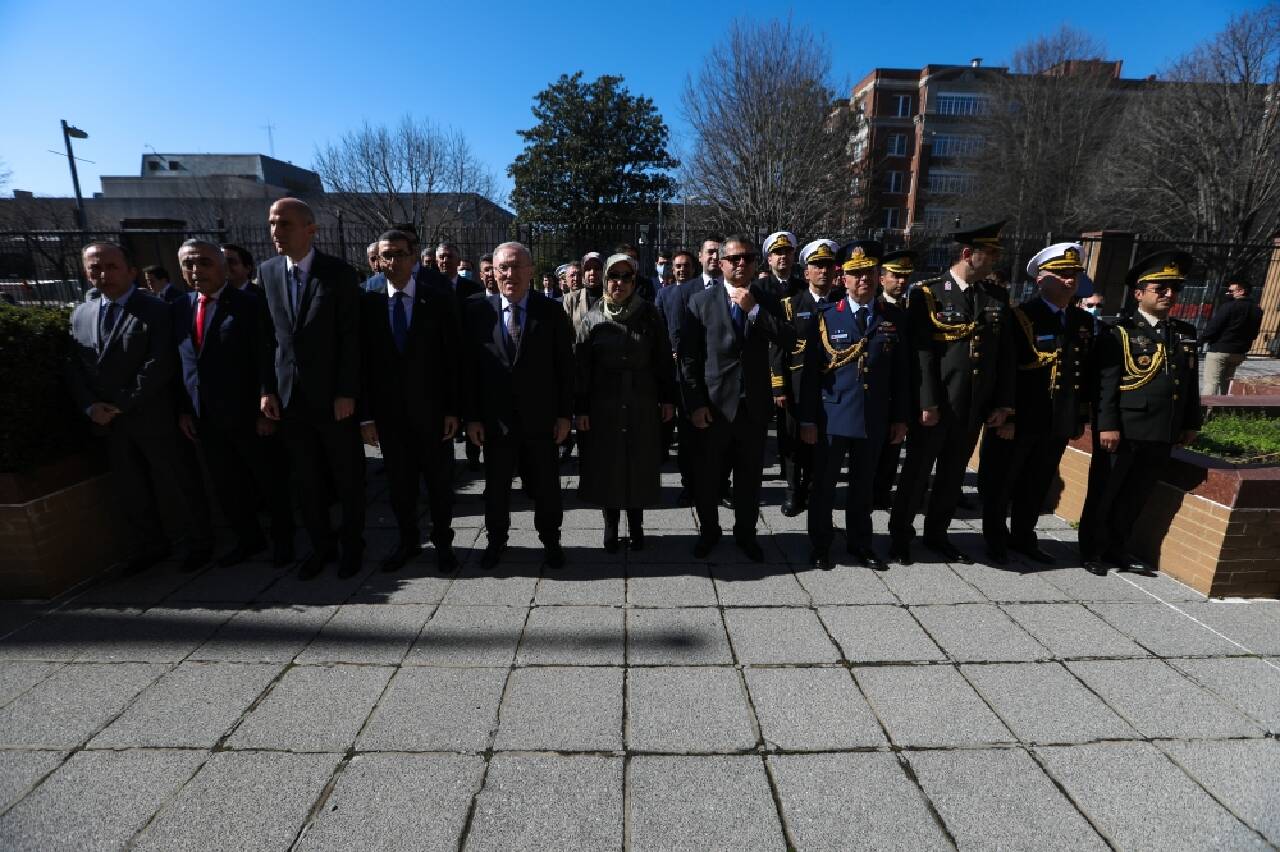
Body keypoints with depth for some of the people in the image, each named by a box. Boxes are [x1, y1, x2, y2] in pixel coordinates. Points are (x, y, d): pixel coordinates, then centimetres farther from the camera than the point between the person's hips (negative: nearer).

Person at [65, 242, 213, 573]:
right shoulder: (80, 314, 10)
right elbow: (74, 367, 8)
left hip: (153, 418, -6)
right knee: (131, 490, 17)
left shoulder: (156, 310, -8)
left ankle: (202, 541, 23)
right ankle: (150, 546, 34)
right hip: (107, 422, 6)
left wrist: (122, 405, -16)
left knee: (183, 481, 6)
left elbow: (159, 366, -17)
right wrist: (90, 406, -8)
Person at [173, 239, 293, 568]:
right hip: (204, 418, 6)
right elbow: (181, 363, 12)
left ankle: (284, 538, 25)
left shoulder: (250, 304, -9)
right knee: (226, 485, 16)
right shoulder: (179, 308, 9)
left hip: (247, 414, -6)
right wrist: (183, 409, 7)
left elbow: (265, 361, -13)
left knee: (270, 480, 8)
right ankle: (249, 539, 32)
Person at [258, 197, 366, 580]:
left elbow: (350, 338, -9)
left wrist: (347, 393, -13)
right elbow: (268, 335, 8)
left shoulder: (340, 273, -7)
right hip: (289, 396, 4)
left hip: (333, 396, -4)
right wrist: (268, 389, 2)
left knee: (348, 477, 7)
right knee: (307, 479, 12)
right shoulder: (267, 271, 7)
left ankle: (352, 544, 24)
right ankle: (320, 544, 27)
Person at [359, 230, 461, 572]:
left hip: (432, 410, -1)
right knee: (399, 481, 13)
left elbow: (452, 358, -5)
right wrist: (366, 415, -2)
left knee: (440, 480, 10)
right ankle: (408, 540, 32)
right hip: (389, 412, 2)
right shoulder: (368, 302, 1)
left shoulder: (438, 299, -4)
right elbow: (363, 362, 1)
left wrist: (453, 410, -8)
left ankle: (442, 541, 27)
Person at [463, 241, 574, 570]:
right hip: (495, 419, 1)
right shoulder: (477, 312, -1)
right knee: (496, 486, 14)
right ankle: (496, 541, 34)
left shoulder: (552, 312, -3)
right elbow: (469, 367, 0)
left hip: (541, 419, -1)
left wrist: (564, 414, -4)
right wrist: (472, 416, -3)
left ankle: (550, 541, 31)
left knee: (546, 486, 11)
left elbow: (565, 366, -2)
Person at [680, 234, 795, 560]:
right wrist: (695, 403, -9)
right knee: (708, 477, 10)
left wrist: (753, 309, -15)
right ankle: (708, 531, 32)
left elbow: (789, 342, -9)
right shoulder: (701, 301, -1)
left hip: (755, 406, 2)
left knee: (750, 477, 13)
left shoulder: (767, 301, 6)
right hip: (714, 405, -2)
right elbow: (688, 357, -4)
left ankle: (745, 533, 32)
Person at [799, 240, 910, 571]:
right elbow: (810, 371, -5)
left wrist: (900, 417, 4)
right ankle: (820, 545, 25)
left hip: (874, 419, 3)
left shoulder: (894, 317, 4)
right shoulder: (826, 315, -4)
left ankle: (859, 543, 32)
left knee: (863, 484, 16)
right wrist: (807, 419, -8)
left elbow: (901, 371, 6)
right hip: (832, 417, -2)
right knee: (824, 484, 9)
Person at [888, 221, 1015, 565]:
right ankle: (900, 534, 21)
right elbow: (922, 353, -13)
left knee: (953, 474, 15)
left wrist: (1003, 403, 5)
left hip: (975, 407, 5)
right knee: (917, 471, 6)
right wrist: (928, 403, -16)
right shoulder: (928, 294, -8)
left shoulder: (998, 297, 8)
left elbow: (1004, 354, 9)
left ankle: (937, 534, 30)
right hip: (934, 404, -5)